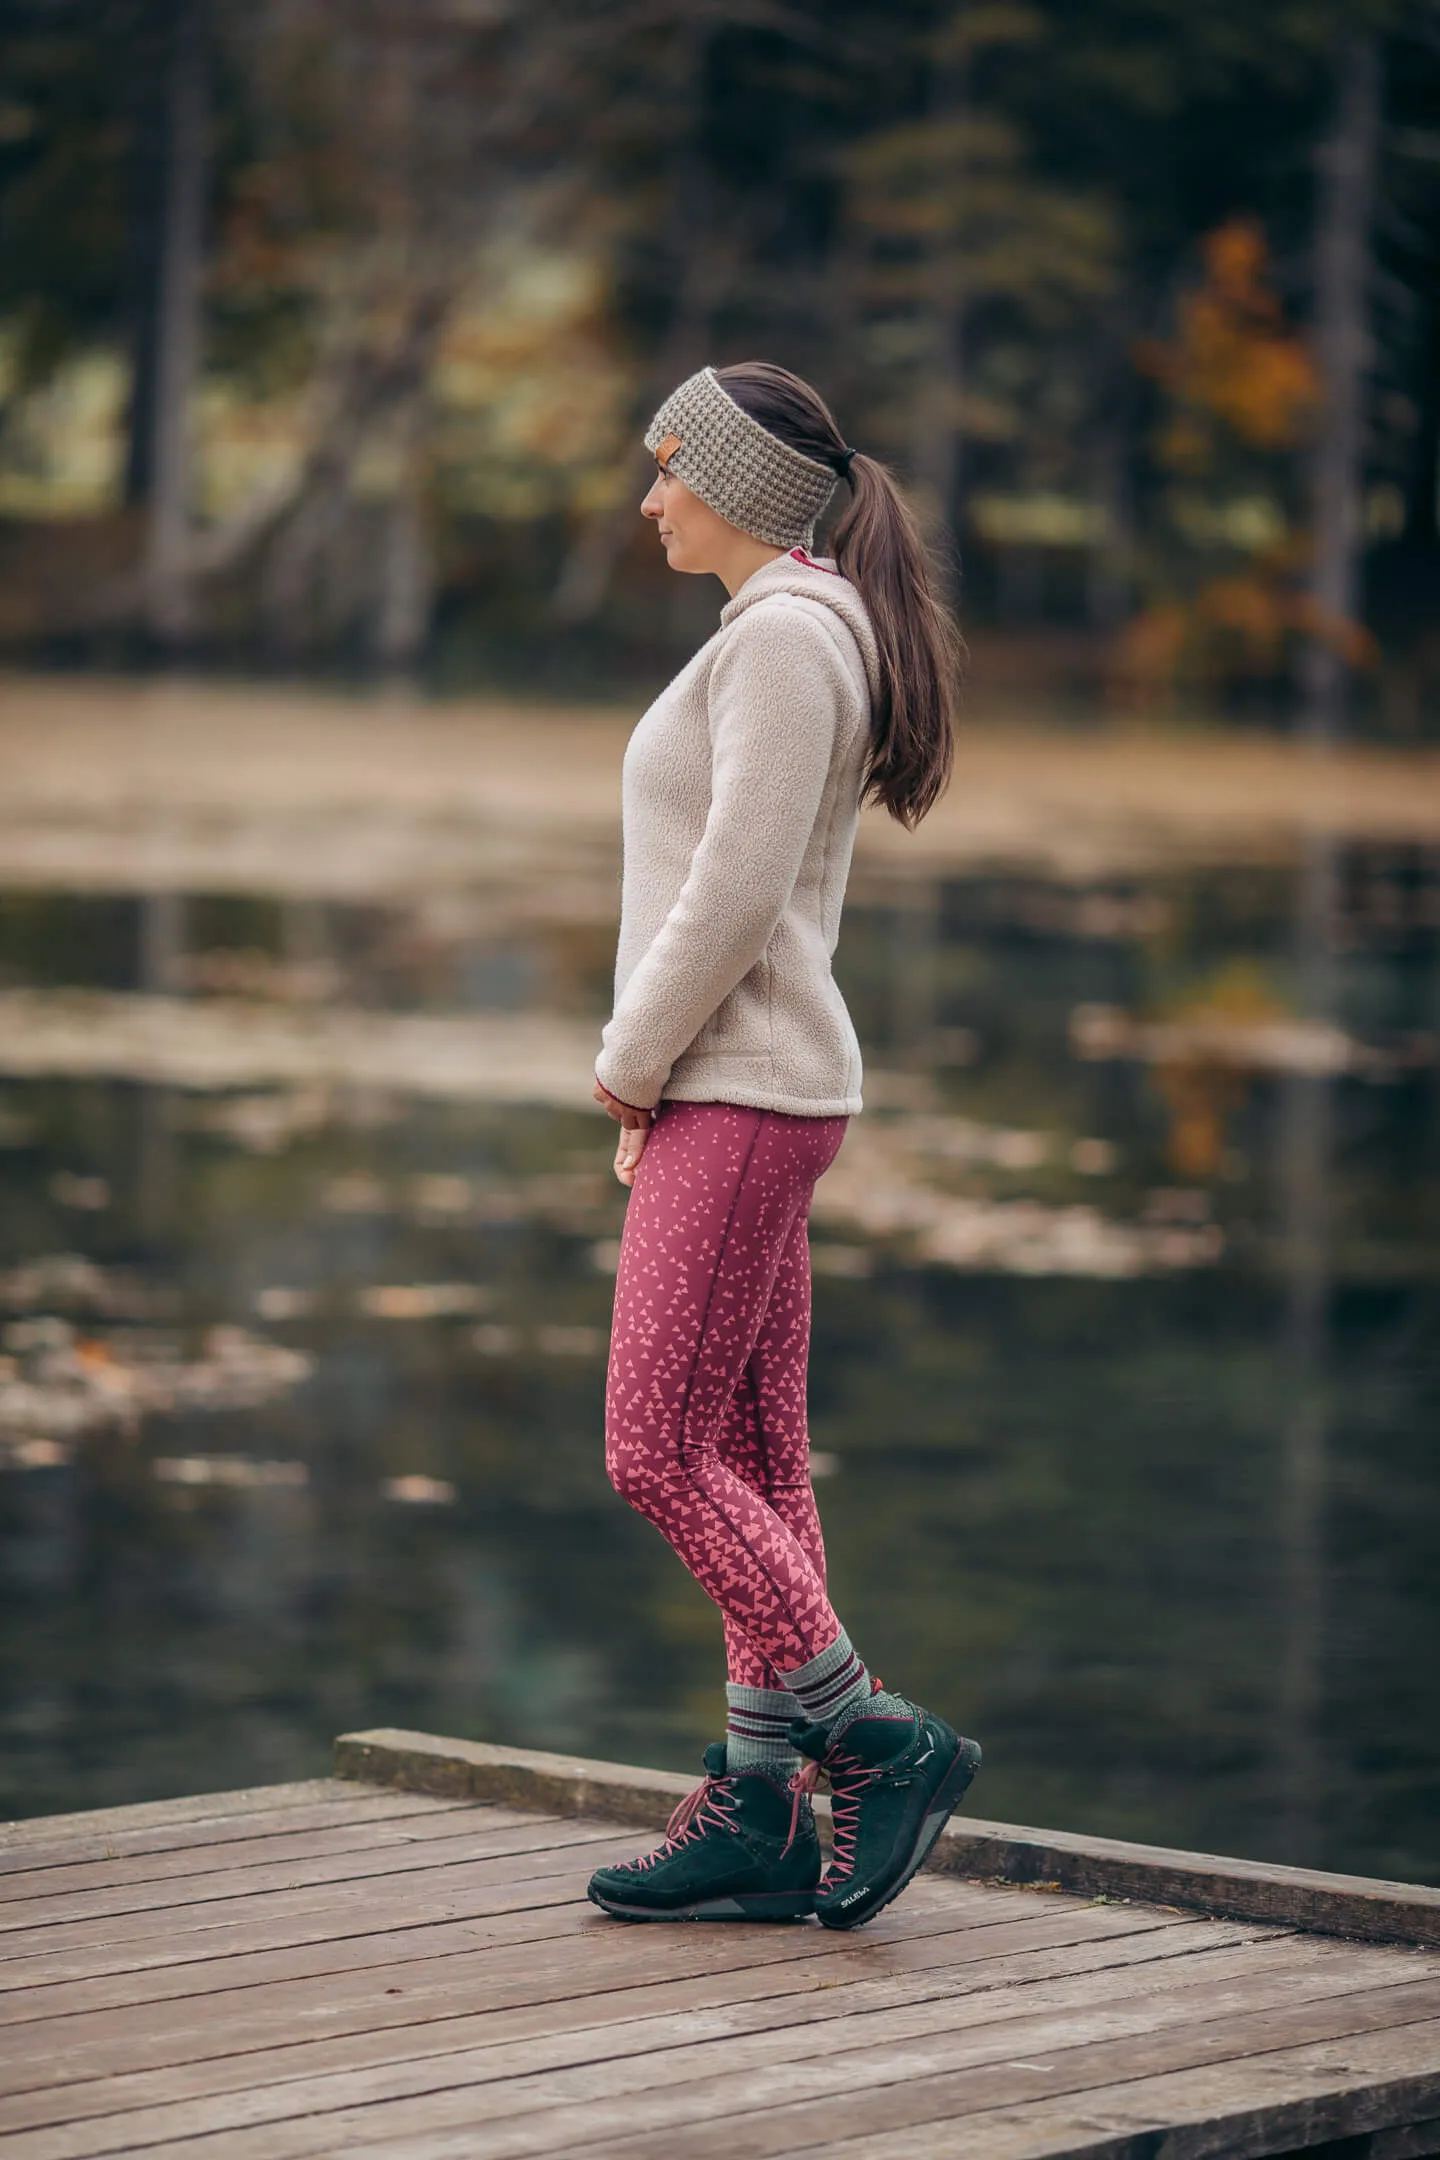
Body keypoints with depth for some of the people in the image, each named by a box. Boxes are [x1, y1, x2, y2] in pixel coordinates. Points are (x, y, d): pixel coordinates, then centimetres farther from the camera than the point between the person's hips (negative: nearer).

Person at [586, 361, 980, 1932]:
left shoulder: (784, 635, -14)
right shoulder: (808, 638, 17)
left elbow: (739, 891, -21)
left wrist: (627, 1066, -10)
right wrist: (653, 1092, 14)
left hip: (744, 1097, -10)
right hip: (727, 1098, 10)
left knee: (657, 1451, -11)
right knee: (751, 1461, 7)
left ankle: (876, 1740, -7)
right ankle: (759, 1817, 8)